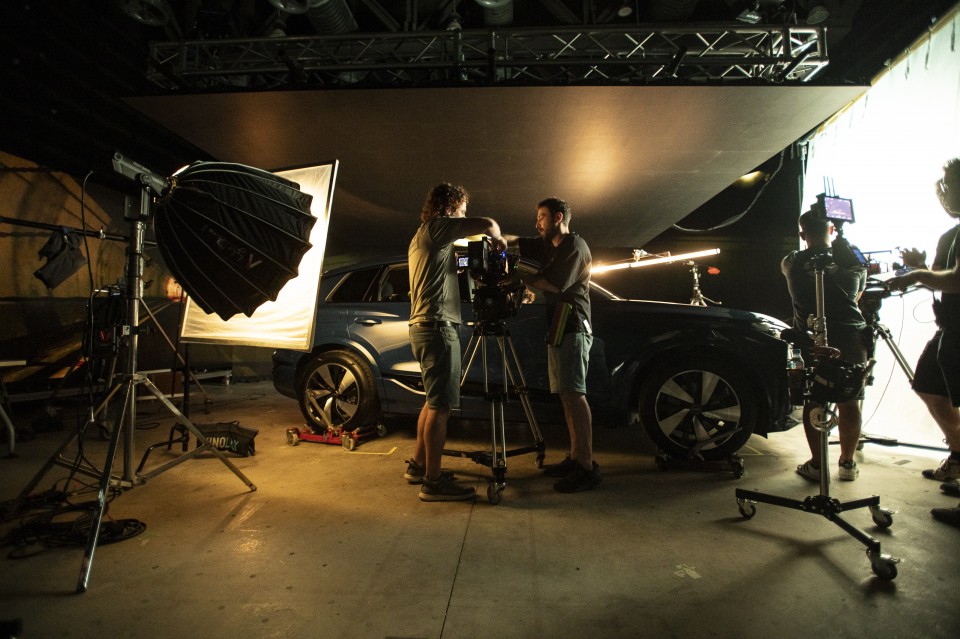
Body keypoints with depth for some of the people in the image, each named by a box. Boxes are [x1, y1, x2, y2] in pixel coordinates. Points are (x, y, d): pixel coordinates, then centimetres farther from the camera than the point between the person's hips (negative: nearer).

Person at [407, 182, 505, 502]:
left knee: (434, 401, 17)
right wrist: (498, 239, 3)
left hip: (422, 326, 11)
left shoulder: (422, 237, 22)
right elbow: (487, 224, -16)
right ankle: (433, 481, -3)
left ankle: (419, 465, 25)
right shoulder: (435, 228, -7)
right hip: (437, 326, -11)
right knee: (441, 406, -8)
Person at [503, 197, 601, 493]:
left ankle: (587, 466, -14)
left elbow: (555, 285, -15)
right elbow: (517, 242, 18)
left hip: (573, 328, -9)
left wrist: (521, 276, -7)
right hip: (557, 328, 9)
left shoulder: (575, 246, -6)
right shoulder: (548, 245, 21)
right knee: (566, 395, 8)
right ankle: (574, 458, 13)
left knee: (573, 393, -14)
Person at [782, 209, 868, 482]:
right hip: (851, 339, 2)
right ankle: (847, 462, 20)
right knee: (849, 402, 11)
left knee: (814, 402, 6)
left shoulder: (792, 262, 0)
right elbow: (857, 295, 18)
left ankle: (816, 464, 11)